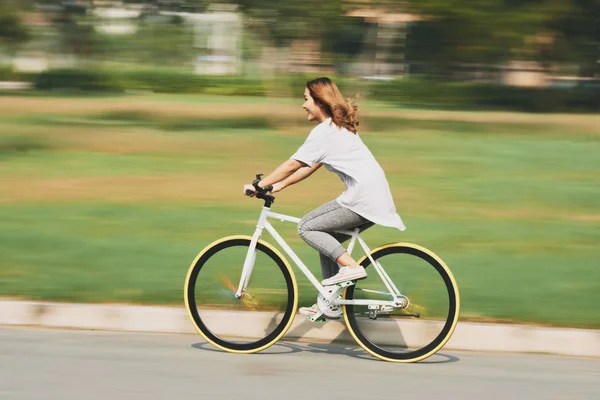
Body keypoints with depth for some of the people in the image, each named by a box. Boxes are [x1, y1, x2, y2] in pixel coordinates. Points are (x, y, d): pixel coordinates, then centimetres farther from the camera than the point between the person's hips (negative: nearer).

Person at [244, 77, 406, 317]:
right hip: (375, 196, 10)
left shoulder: (324, 131, -10)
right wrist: (279, 185, 16)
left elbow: (294, 164, -12)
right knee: (325, 237, 16)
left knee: (307, 227, -5)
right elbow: (311, 167, 21)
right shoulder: (338, 127, 20)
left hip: (363, 199, -10)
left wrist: (258, 186, -5)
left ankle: (350, 266, -14)